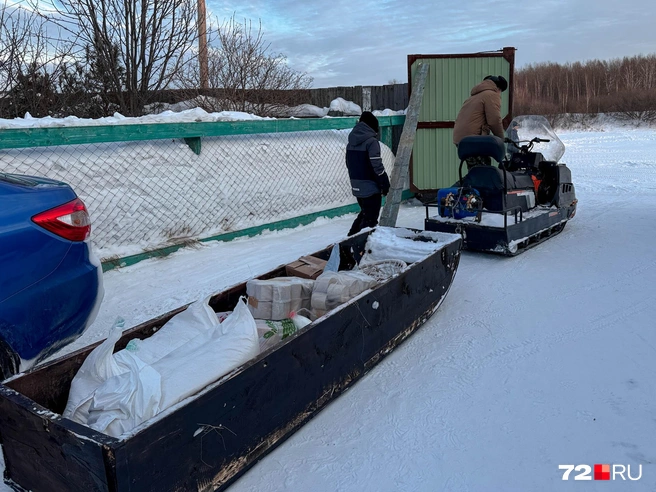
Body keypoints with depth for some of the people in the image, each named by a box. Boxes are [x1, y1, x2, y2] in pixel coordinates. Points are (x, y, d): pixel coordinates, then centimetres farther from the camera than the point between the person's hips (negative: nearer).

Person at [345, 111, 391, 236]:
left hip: (356, 187, 8)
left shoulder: (351, 142, 9)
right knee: (371, 217, -1)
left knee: (365, 212, 23)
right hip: (370, 187, -8)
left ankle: (352, 236, 24)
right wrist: (385, 184, -9)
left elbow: (349, 163, 15)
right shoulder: (371, 141, -15)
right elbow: (377, 166, -17)